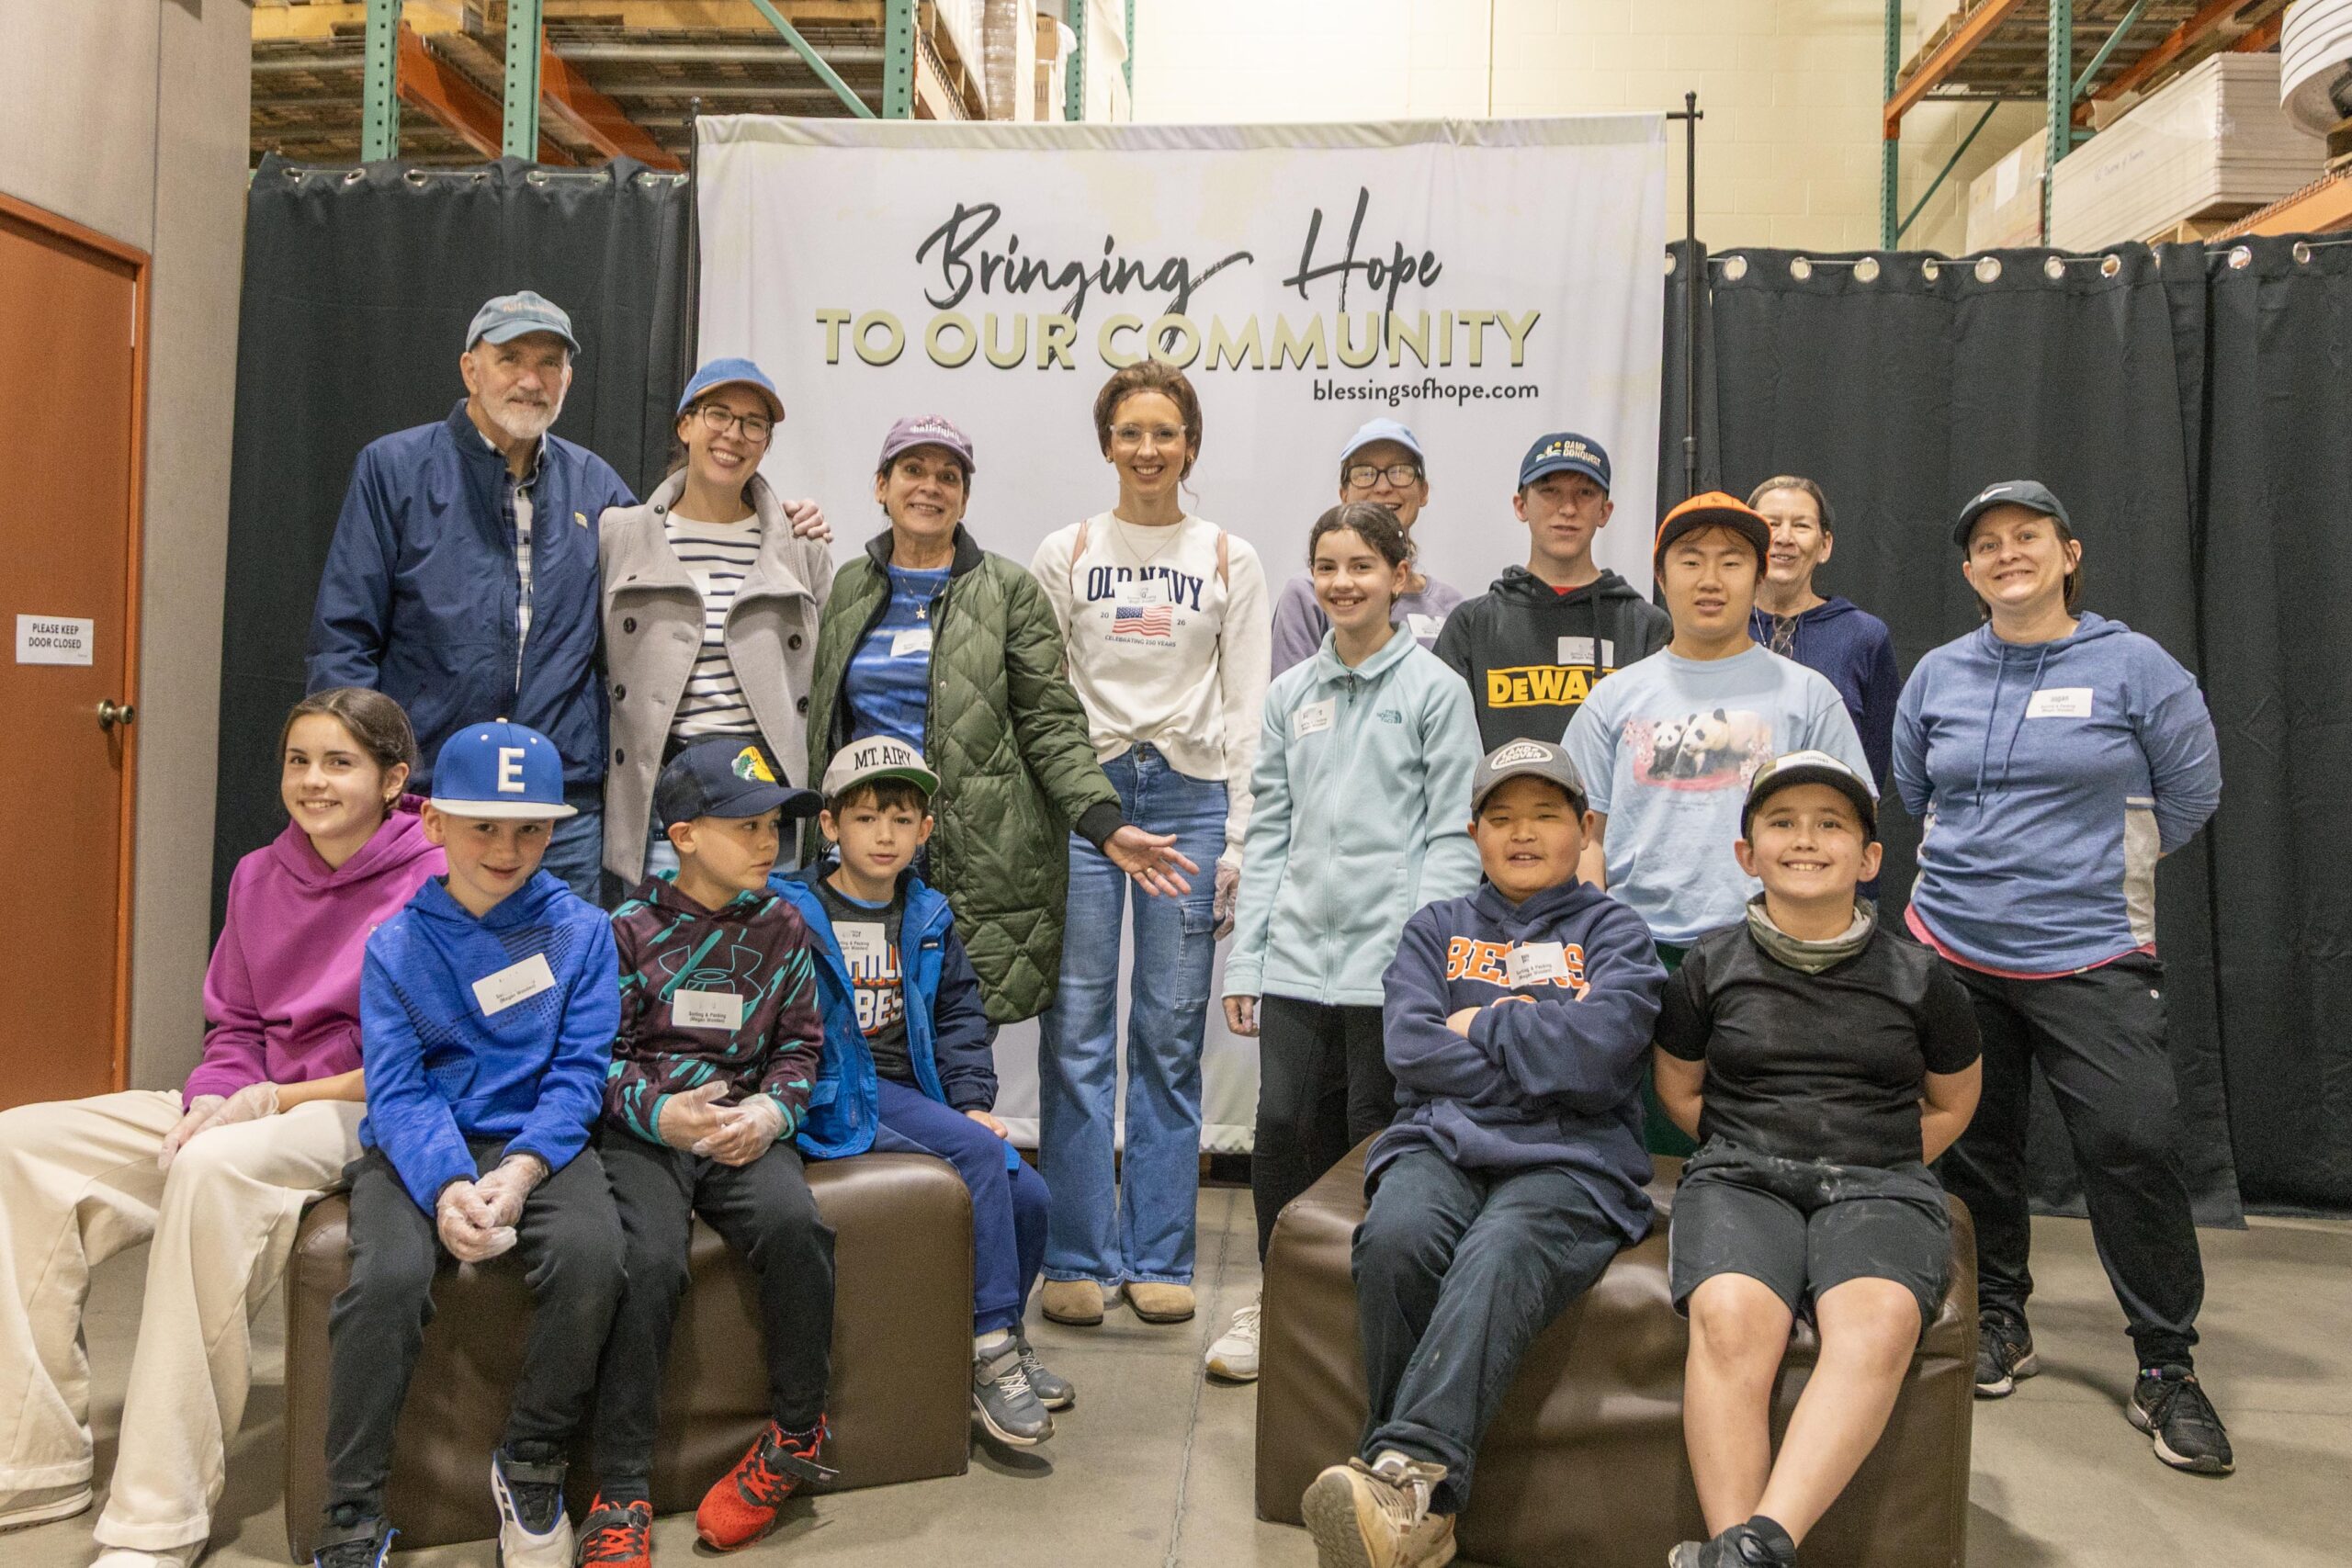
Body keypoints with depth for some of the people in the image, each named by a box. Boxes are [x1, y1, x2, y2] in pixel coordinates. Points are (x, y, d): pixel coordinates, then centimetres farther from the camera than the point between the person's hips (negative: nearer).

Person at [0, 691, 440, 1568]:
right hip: (247, 1109, 8)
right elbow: (232, 1026, 16)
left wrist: (276, 1100, -15)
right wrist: (213, 1102, -6)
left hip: (365, 1113, -8)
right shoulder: (259, 877, 11)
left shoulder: (434, 881, -10)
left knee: (215, 1168, -37)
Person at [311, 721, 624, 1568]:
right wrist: (445, 1186, -23)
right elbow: (396, 1090, -4)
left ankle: (532, 1464, -2)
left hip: (540, 1141, 0)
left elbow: (579, 1074, -2)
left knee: (591, 1257, -29)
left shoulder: (581, 930, 4)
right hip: (420, 1149, 0)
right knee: (386, 1277, -28)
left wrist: (519, 1172, -19)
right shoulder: (396, 944, 5)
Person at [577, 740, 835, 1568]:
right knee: (650, 1258, -28)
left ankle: (796, 1434, -6)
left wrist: (771, 1109, -7)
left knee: (796, 1225, -28)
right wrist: (658, 1113, -16)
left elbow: (801, 1044, 13)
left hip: (745, 1125, 2)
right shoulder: (631, 928, 1)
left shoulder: (782, 927, 10)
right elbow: (600, 1051, 1)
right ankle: (621, 1492, -13)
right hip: (645, 1128, -2)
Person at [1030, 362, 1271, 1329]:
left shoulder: (1230, 560, 9)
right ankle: (1077, 1259, 10)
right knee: (1077, 1032, -1)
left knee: (1171, 1036, 3)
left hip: (1191, 793, 0)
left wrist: (1236, 840, 0)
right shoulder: (1064, 554, 8)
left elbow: (1246, 708, 6)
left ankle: (1158, 1259, 14)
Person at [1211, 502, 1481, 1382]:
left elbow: (1454, 835, -4)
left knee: (1377, 1136, 5)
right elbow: (1267, 831, 13)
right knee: (1283, 1127, 3)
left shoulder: (1434, 688, 0)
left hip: (1391, 957, -3)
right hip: (1298, 954, 4)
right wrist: (1246, 959, 7)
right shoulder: (1289, 694, 12)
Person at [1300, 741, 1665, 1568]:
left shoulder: (1612, 931, 15)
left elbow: (1598, 1051, -5)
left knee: (1499, 1257, -35)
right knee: (1394, 1239, -31)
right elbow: (1410, 1048, 5)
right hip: (1441, 1142, 2)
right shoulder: (1437, 928, 23)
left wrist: (1481, 1022, 4)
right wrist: (1542, 1064, -1)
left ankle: (1410, 1474, -47)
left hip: (1568, 1161, -2)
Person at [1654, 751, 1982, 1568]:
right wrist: (1754, 1148, 8)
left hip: (1878, 1185, 0)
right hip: (1740, 1177, 0)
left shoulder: (1918, 978, 8)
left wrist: (1878, 1163, 10)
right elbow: (1679, 1092, 20)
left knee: (1880, 1319, -35)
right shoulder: (1711, 967, 8)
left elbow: (1950, 1103, 22)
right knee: (1731, 1317, -34)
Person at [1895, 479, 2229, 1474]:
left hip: (2090, 956, -3)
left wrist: (2097, 867, 10)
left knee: (2133, 1144, -11)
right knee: (1975, 1141, 9)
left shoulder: (2134, 666, -2)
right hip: (1954, 949, 3)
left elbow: (2189, 796, 5)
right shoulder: (1937, 676, 6)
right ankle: (1999, 1322, 27)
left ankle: (2167, 1370, 4)